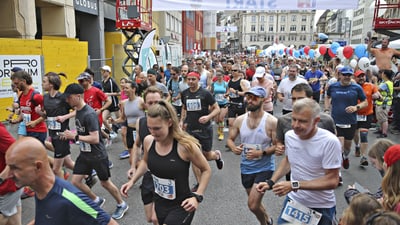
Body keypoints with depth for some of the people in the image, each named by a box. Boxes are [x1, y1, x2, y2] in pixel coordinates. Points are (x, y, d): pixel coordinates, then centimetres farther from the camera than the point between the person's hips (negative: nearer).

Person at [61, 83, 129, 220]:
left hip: (98, 155, -8)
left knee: (105, 183, 7)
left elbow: (95, 139, -29)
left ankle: (122, 205, 30)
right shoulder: (78, 111, 3)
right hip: (84, 154, 8)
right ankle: (97, 200, 30)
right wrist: (71, 134, 3)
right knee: (75, 182, 7)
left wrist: (75, 136, -25)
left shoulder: (89, 114, -26)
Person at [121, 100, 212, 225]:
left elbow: (206, 170, -10)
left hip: (181, 206, -5)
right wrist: (132, 181, 5)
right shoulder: (148, 141, -10)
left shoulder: (185, 145, -26)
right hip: (159, 203, 6)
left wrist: (197, 196, -19)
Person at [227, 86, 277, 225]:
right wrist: (234, 148, -17)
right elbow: (230, 139, 4)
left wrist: (261, 152, -28)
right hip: (246, 168, 5)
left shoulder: (271, 121, -16)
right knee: (254, 203, 22)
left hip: (264, 168, -5)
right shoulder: (240, 120, -4)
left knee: (252, 205, -9)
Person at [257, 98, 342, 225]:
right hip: (293, 200, 4)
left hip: (321, 207, -4)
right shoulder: (289, 135, -8)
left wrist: (294, 185, -26)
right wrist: (271, 182, -1)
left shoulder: (330, 142, -24)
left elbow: (332, 180, -21)